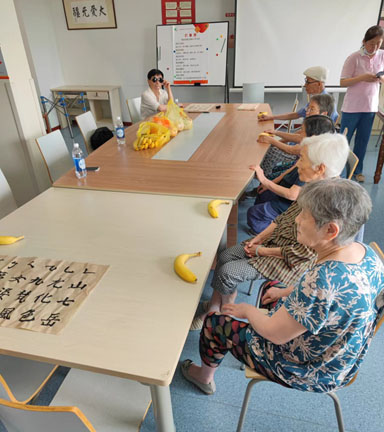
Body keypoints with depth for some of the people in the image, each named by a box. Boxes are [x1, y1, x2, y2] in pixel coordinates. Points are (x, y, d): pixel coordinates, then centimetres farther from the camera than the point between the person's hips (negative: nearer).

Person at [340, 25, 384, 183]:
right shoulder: (354, 58, -10)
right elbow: (343, 82, -11)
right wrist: (362, 78, -25)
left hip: (370, 106, 4)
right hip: (352, 106, -4)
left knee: (363, 141, 13)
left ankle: (357, 170, 27)